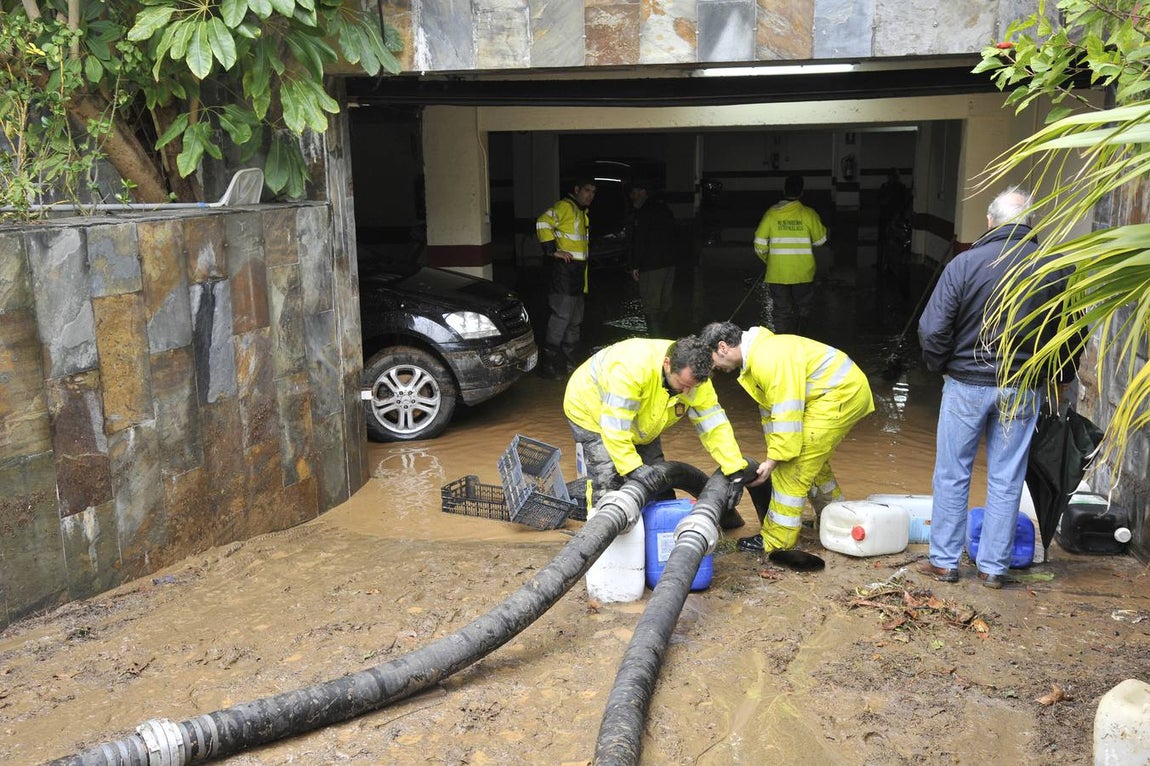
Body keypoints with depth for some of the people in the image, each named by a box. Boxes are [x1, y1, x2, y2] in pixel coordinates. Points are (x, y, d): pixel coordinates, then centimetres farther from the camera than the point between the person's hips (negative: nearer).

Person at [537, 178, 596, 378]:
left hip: (577, 271, 10)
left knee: (575, 320, 14)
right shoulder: (564, 206, -10)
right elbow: (543, 223, -25)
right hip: (564, 269, -10)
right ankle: (549, 363, -9)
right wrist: (552, 250, -24)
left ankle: (568, 361, 23)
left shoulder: (582, 212, 21)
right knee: (561, 315, -13)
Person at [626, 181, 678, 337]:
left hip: (652, 266, -9)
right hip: (669, 263, 9)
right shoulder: (664, 209, 17)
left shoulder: (643, 212, -11)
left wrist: (635, 265, -13)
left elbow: (639, 241, -17)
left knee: (651, 307, -7)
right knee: (665, 305, 16)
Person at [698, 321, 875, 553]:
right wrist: (773, 454, 12)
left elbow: (787, 414, -25)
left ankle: (776, 540, -2)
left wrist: (774, 459, -19)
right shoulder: (755, 357, 11)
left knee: (793, 466, -9)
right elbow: (770, 407, 15)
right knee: (813, 461, 25)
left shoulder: (768, 359, -23)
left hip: (841, 393, -11)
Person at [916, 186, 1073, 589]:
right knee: (1007, 481, 10)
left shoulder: (965, 263, -12)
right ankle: (993, 566, 19)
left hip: (967, 385, -2)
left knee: (952, 476, 9)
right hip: (1023, 389, 3)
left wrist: (942, 367, 5)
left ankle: (944, 560, 17)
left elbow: (932, 330, -13)